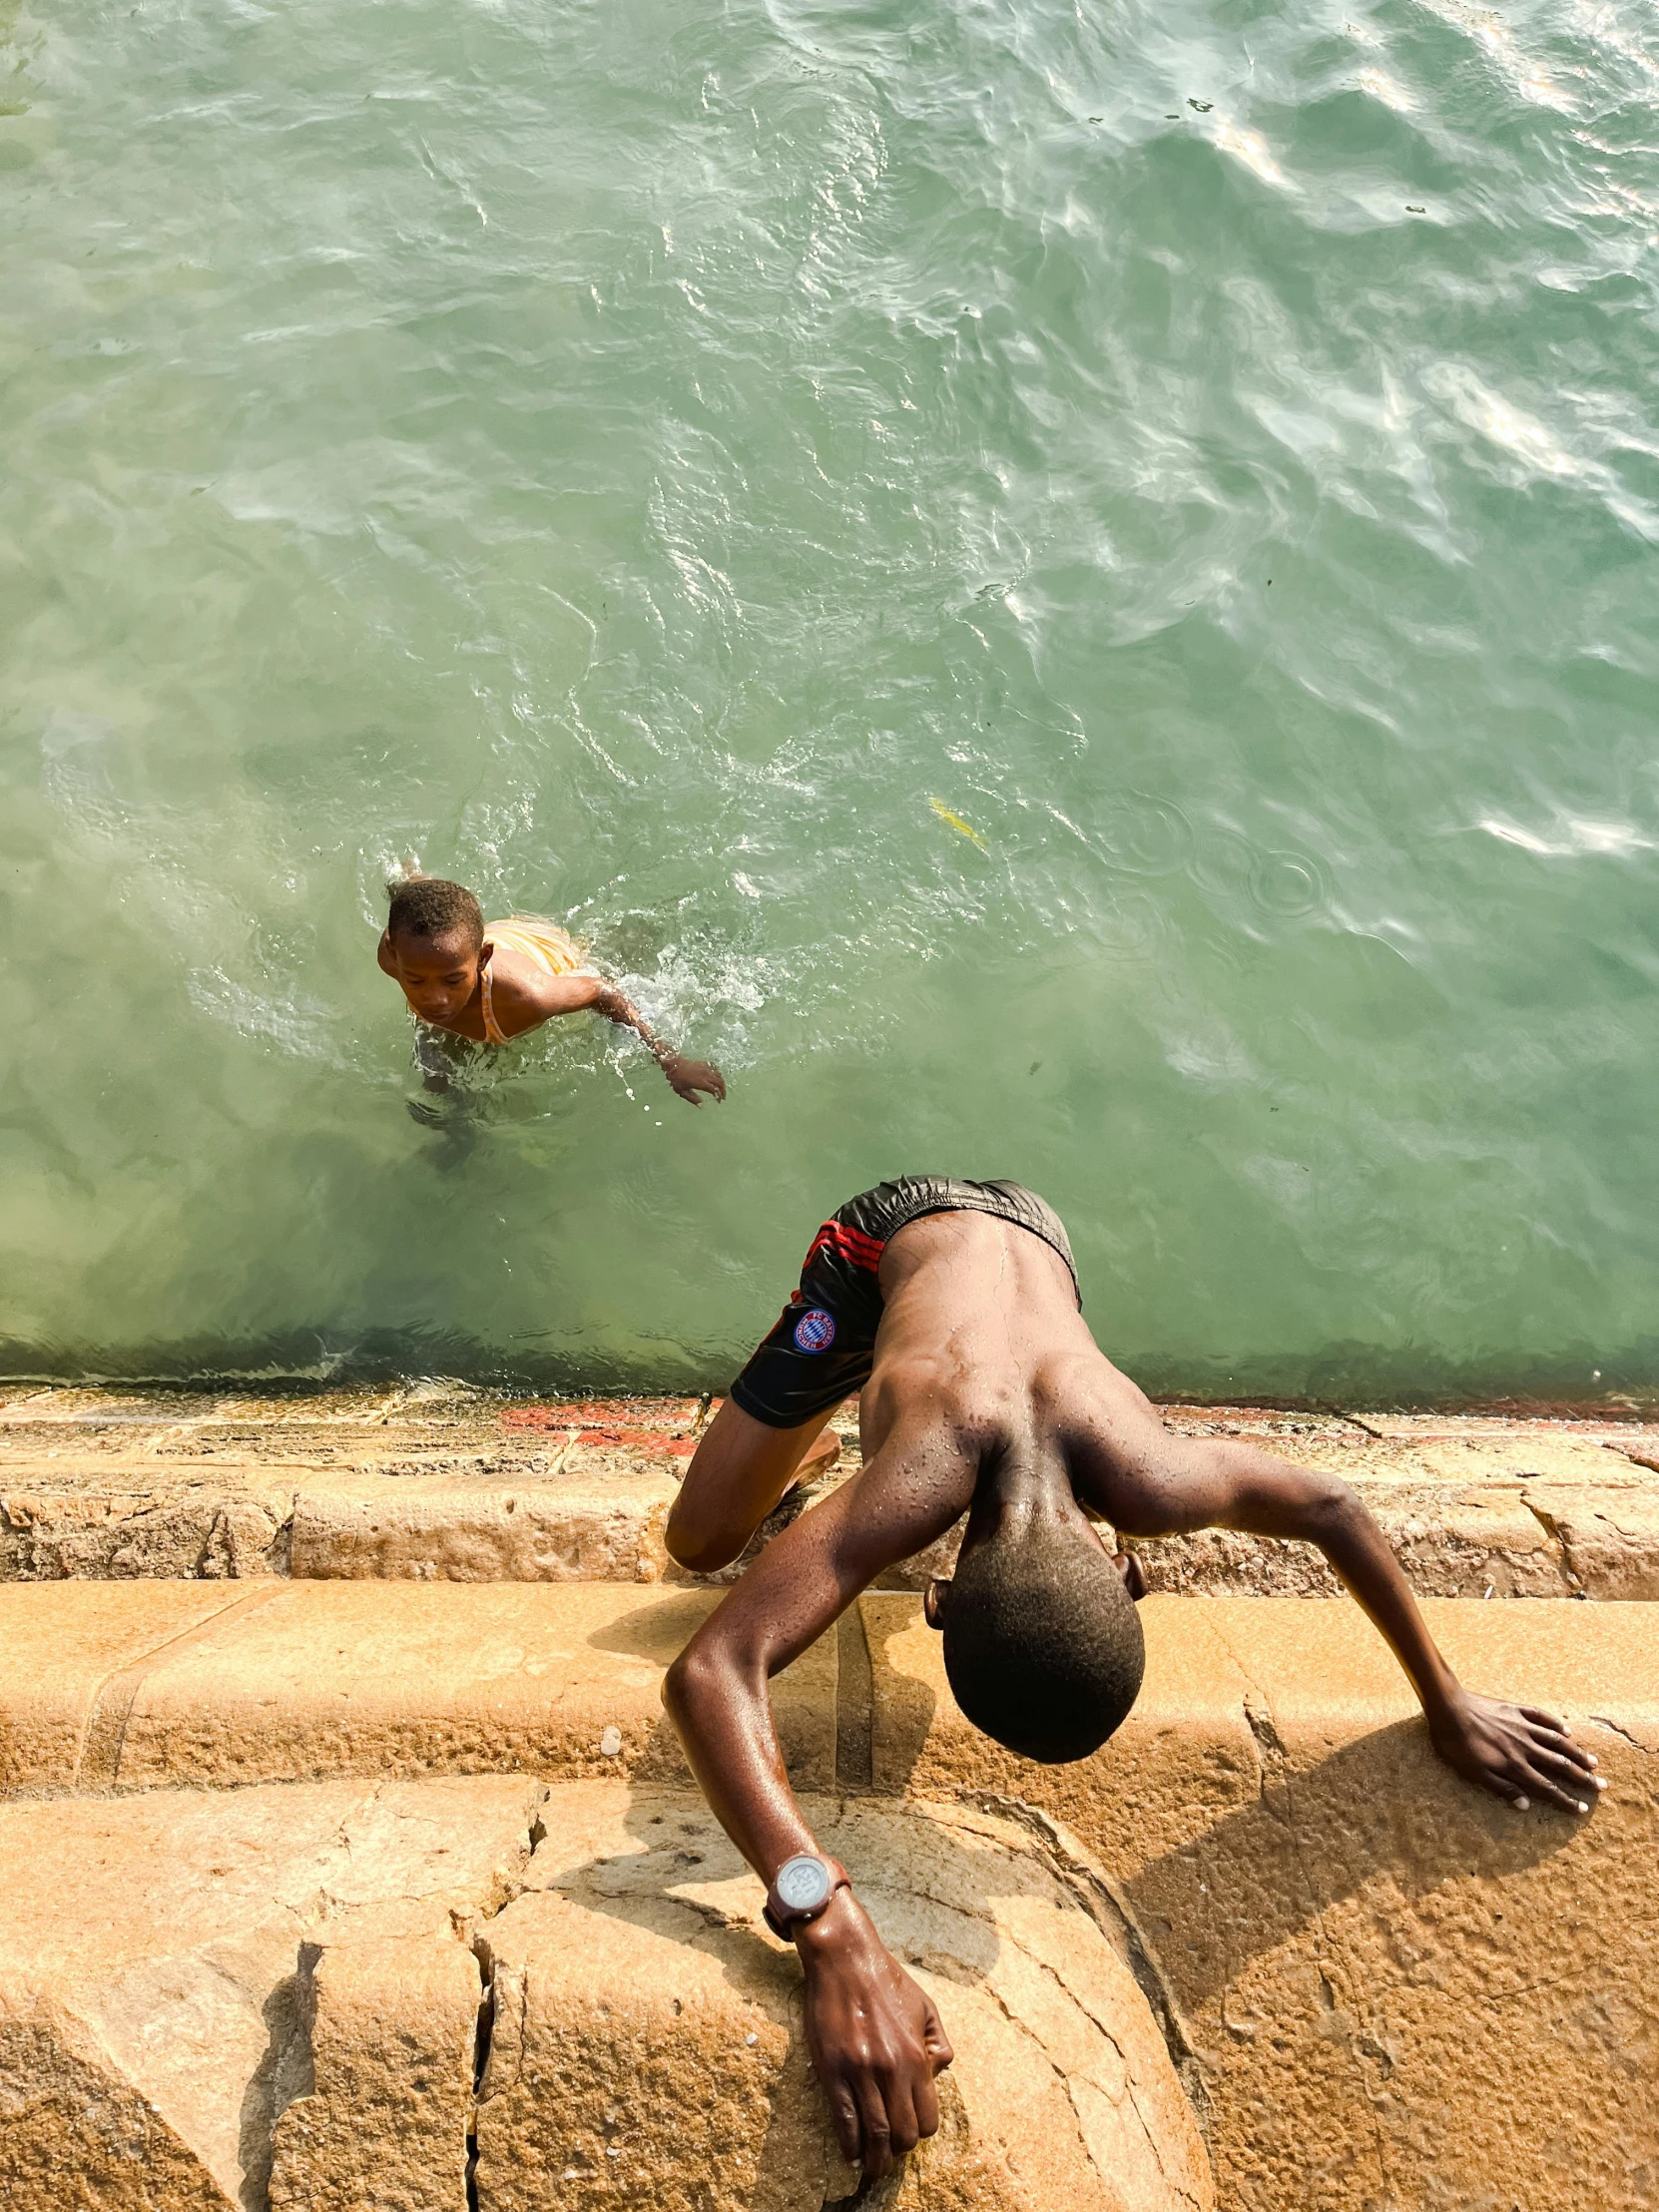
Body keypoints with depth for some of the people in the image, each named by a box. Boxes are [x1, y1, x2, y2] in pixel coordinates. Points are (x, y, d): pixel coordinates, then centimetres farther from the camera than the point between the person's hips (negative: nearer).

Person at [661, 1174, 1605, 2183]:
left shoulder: (1146, 1479, -40)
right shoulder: (912, 1488, -49)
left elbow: (1332, 1506, -18)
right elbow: (710, 1671, -58)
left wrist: (1448, 1702, -12)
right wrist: (835, 1932, -68)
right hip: (888, 1238, -2)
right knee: (702, 1541, 1)